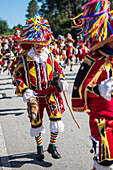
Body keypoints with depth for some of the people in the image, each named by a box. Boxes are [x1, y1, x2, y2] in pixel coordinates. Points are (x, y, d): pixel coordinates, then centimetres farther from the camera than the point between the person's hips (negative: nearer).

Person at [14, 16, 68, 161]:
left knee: (56, 119, -4)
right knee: (35, 122, 7)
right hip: (35, 96, -2)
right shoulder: (24, 59, -7)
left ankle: (52, 146, 17)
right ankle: (39, 147, 30)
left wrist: (61, 81, 0)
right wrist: (25, 91, -14)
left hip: (51, 94, 2)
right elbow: (17, 76, -3)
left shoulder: (49, 56, 3)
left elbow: (57, 69, 17)